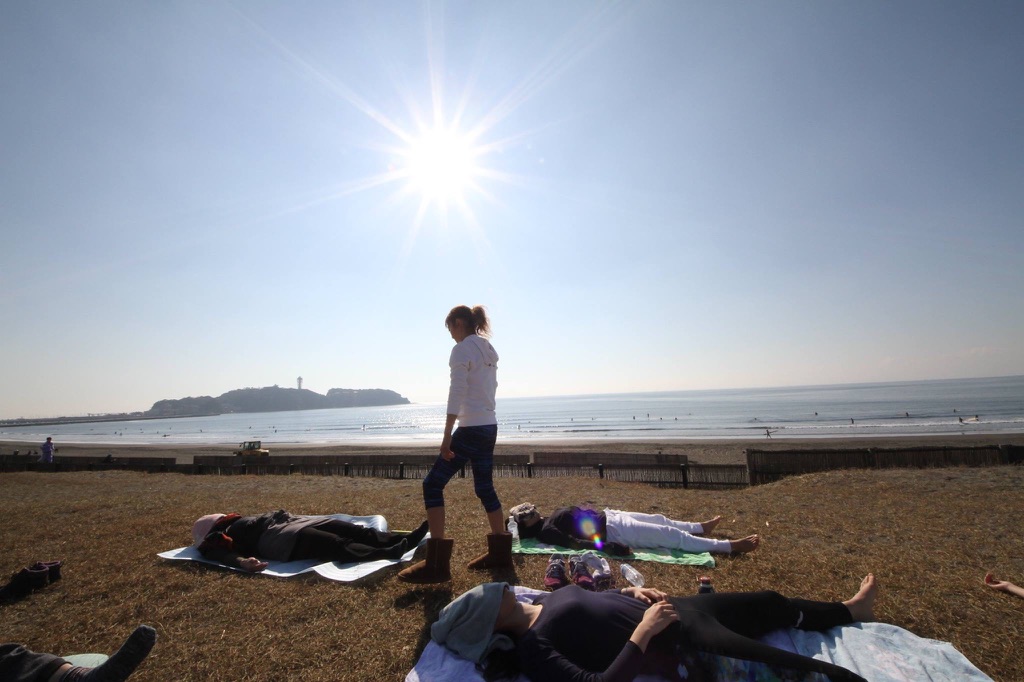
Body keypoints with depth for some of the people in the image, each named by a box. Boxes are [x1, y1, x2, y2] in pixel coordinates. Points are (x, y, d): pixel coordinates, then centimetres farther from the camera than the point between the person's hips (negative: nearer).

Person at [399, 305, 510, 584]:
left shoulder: (462, 349, -9)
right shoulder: (489, 351, 16)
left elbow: (457, 393, -18)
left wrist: (447, 435, -20)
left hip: (471, 429, -9)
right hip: (489, 427, 9)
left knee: (433, 484, -4)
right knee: (484, 488, 16)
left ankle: (437, 563, -5)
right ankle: (500, 552, 24)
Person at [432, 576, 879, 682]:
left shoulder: (551, 597, 3)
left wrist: (634, 591, -2)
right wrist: (643, 632, -28)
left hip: (670, 609, 8)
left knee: (771, 605, 20)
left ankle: (850, 610, 44)